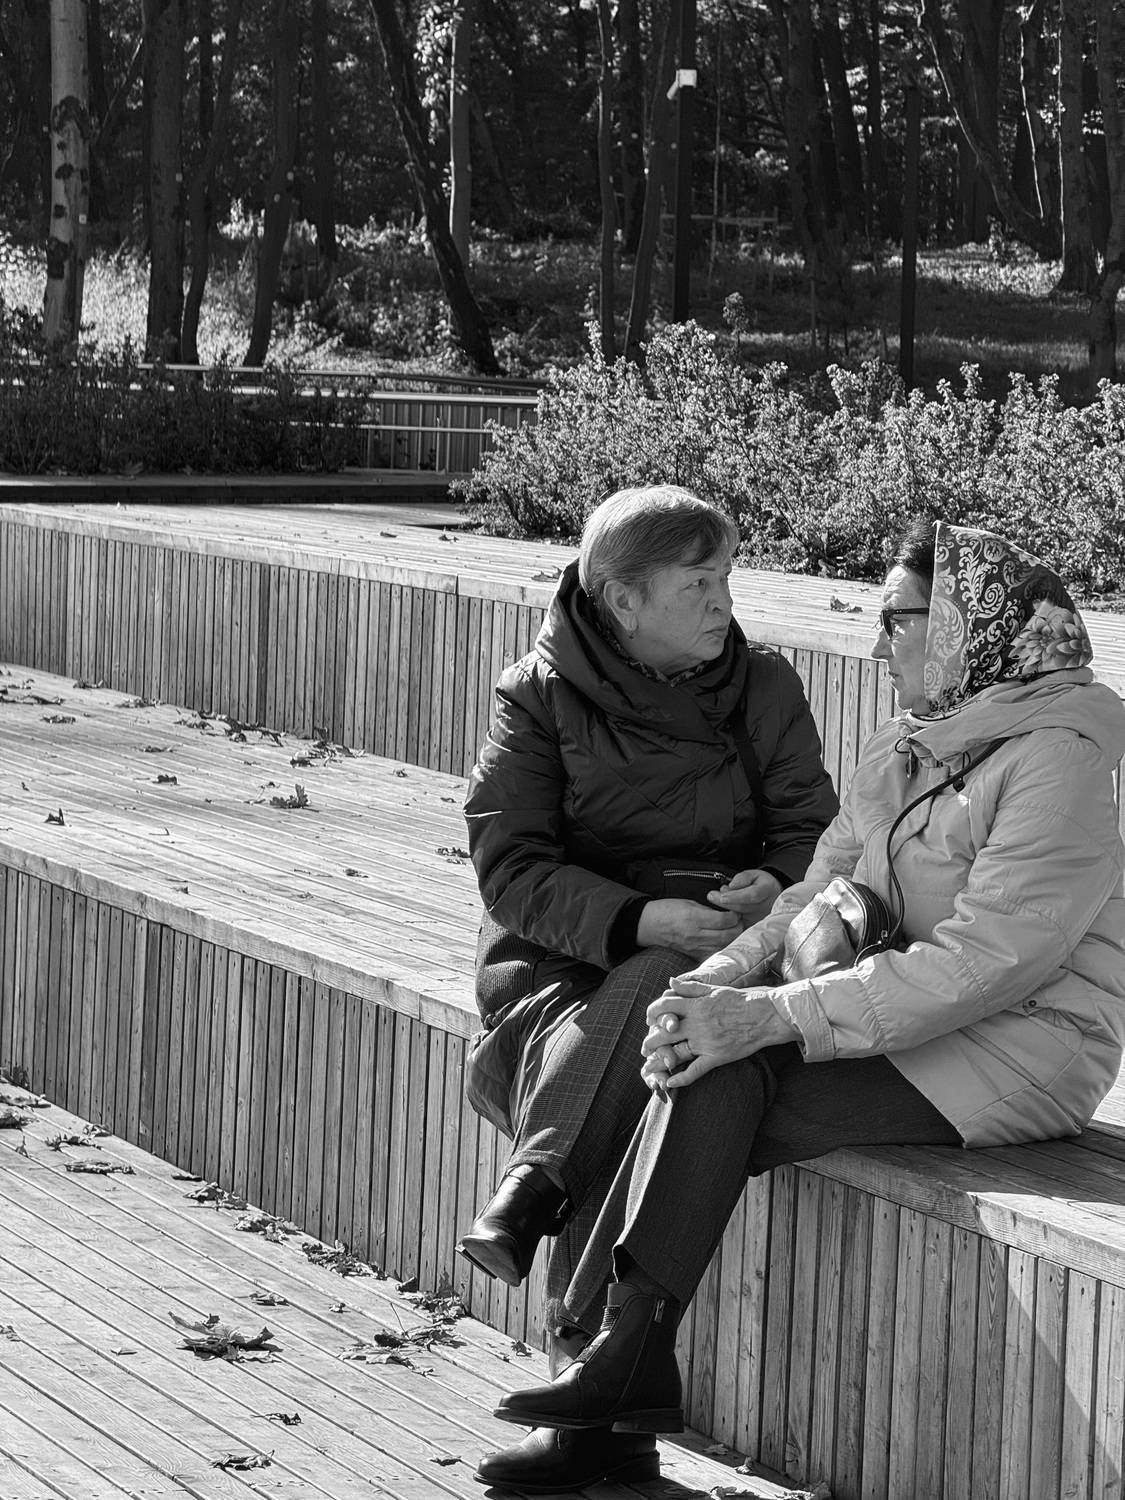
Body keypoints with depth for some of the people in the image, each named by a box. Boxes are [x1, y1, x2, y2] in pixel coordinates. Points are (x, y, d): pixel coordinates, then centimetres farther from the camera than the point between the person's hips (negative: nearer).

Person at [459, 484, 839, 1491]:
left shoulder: (764, 687, 11)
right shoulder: (540, 696, 4)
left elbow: (812, 829, 7)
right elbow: (511, 863, -5)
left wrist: (773, 887, -19)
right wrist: (638, 919, -22)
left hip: (711, 947, 1)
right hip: (563, 959, -1)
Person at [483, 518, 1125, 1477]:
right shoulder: (904, 749, 15)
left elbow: (986, 960, -23)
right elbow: (821, 894, 12)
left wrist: (772, 1015, -26)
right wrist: (722, 976, -10)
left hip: (1024, 1051, -8)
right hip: (920, 1021, 8)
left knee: (720, 1083, -24)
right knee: (708, 1052, -18)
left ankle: (632, 1355, -18)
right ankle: (625, 1372, -21)